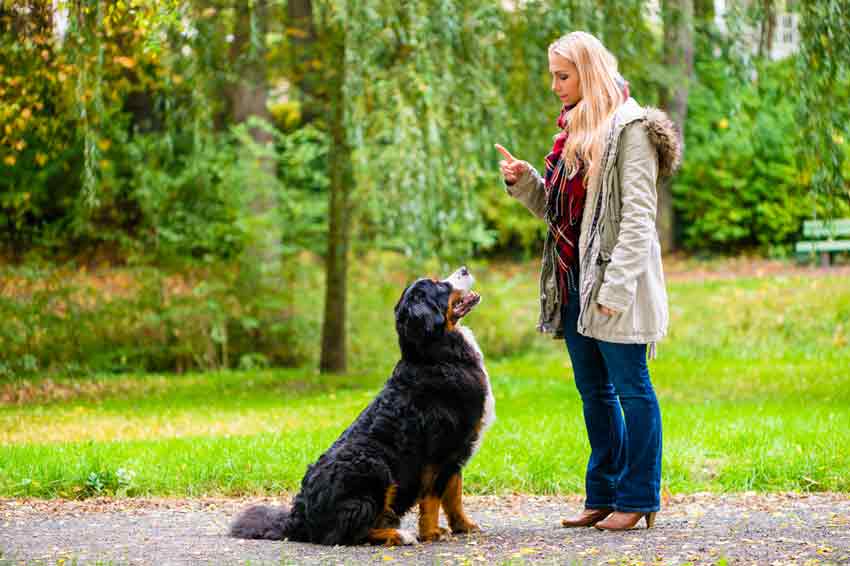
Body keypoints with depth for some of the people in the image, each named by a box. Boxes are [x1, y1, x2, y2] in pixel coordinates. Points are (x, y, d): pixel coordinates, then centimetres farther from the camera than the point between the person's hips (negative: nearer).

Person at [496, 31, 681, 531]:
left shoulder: (630, 128, -10)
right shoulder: (573, 129, 16)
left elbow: (638, 215, -16)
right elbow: (554, 208, 21)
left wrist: (616, 285, -22)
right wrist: (523, 181, 2)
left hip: (614, 282, -9)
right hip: (574, 281, 9)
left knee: (631, 387, -1)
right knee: (594, 392, 13)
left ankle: (639, 498, 5)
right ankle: (603, 494, 20)